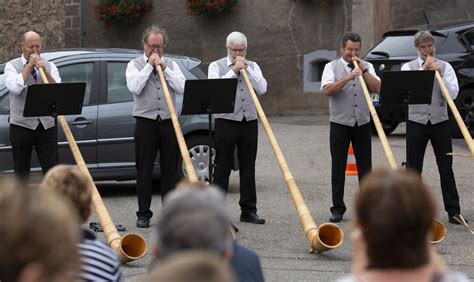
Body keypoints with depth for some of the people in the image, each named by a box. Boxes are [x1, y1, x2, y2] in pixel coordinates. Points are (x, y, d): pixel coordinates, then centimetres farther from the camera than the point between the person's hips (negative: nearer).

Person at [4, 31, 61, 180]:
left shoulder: (49, 66, 10)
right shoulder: (12, 66, 3)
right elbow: (14, 87, -16)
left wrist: (45, 71, -14)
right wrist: (29, 66, -11)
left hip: (46, 125, 2)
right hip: (21, 125, -2)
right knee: (21, 172, 4)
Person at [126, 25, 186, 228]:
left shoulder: (171, 65, 14)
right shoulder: (135, 65, 7)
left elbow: (182, 88, -1)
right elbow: (134, 88, -12)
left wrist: (164, 69, -5)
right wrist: (149, 66, -8)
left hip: (168, 122, 2)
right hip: (145, 122, -2)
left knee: (170, 169, 3)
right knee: (144, 170, 0)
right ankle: (143, 214, 5)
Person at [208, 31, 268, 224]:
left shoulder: (252, 67, 15)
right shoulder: (217, 66, 6)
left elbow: (262, 89, 0)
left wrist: (246, 69, -5)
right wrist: (234, 71, -12)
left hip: (249, 122, 3)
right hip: (226, 122, -3)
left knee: (248, 168, 6)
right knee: (222, 168, -2)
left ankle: (248, 211, 12)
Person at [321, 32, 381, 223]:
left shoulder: (367, 67, 12)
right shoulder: (332, 67, 4)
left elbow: (377, 88, -1)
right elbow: (327, 90, -13)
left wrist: (364, 71, -9)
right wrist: (348, 77, -21)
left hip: (362, 123, 2)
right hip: (340, 123, -2)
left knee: (365, 167, 3)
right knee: (338, 167, 1)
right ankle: (338, 208, 7)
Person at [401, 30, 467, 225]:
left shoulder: (445, 67, 5)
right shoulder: (408, 67, 4)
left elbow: (452, 94, -7)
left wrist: (440, 75, -16)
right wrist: (424, 69, -14)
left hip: (440, 121, 0)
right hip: (416, 122, 0)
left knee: (446, 169, 1)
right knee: (413, 169, 4)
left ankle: (453, 211, 4)